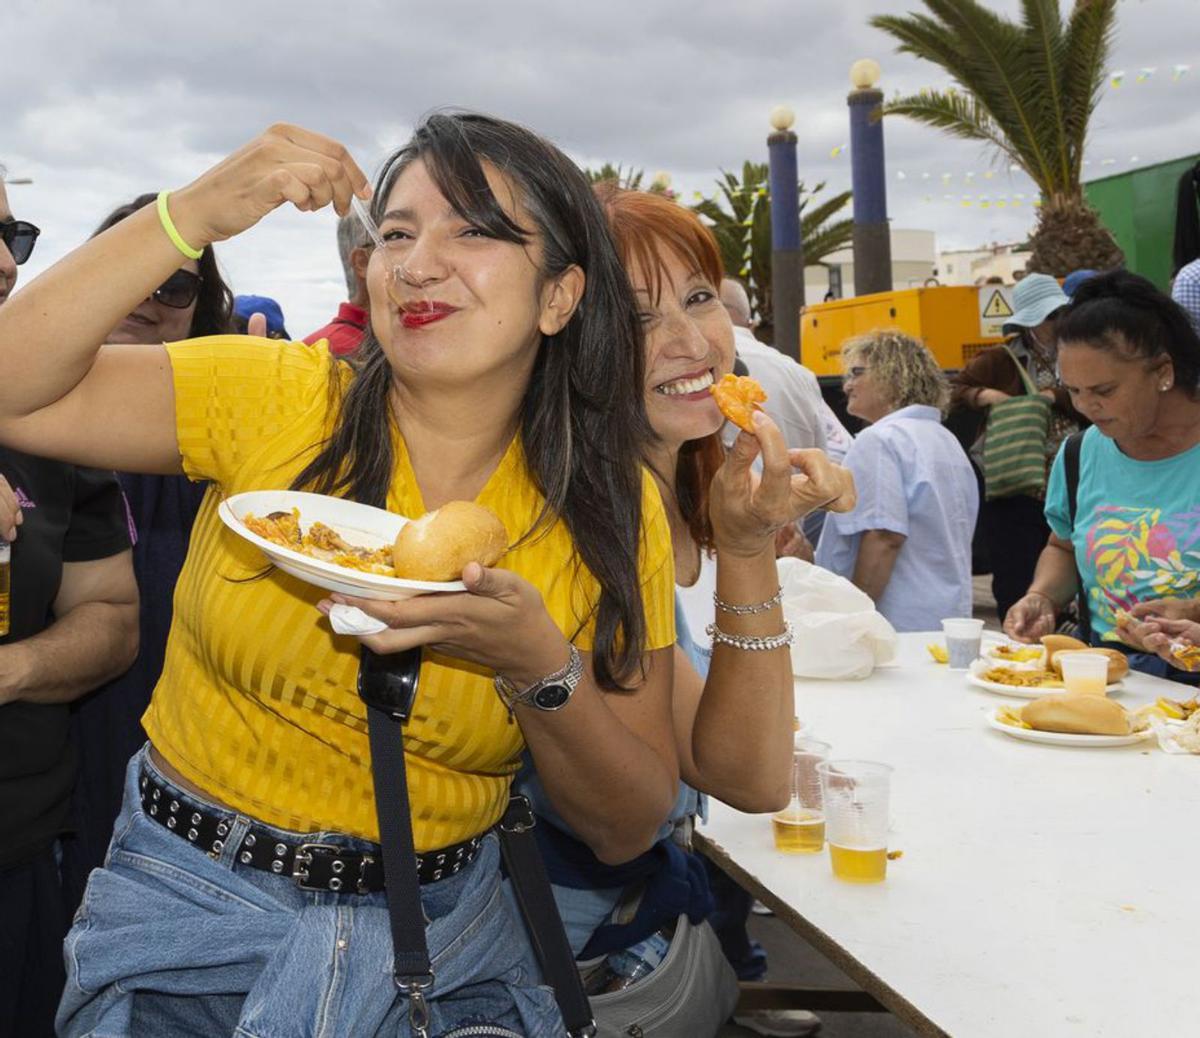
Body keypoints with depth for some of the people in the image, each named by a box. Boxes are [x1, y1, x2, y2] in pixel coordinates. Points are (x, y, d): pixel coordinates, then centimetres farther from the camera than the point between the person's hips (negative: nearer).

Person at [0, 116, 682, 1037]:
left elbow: (630, 829, -8)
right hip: (192, 909, 0)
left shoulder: (613, 510, -8)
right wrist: (195, 215, -26)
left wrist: (539, 665, -26)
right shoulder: (277, 399, -9)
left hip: (443, 941, 1)